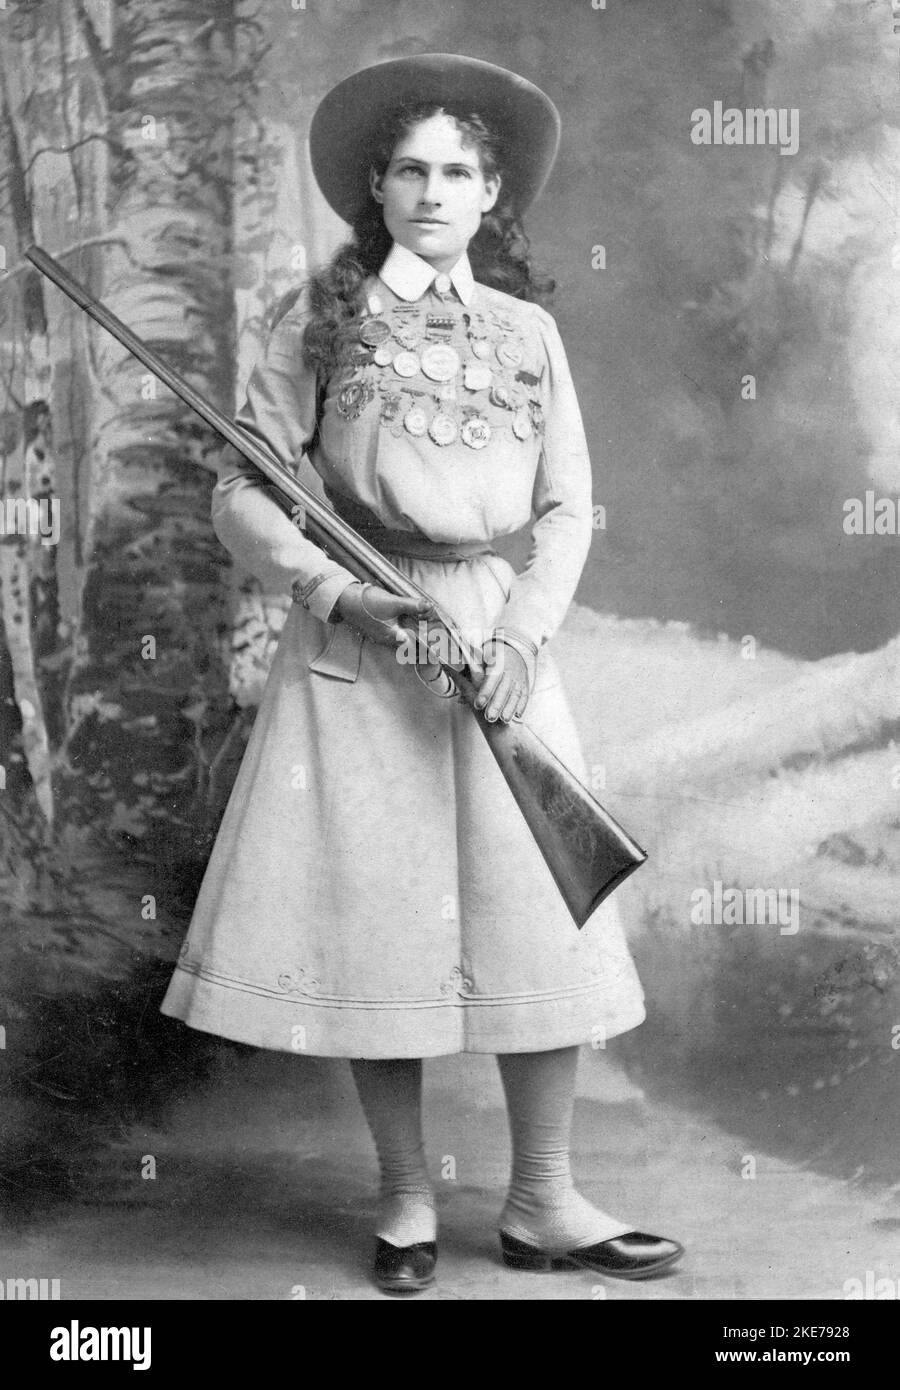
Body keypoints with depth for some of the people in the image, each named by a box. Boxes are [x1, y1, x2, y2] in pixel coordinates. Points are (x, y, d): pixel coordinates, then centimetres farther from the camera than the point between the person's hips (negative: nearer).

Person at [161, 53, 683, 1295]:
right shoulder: (322, 318, 4)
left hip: (500, 638, 2)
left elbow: (570, 509, 8)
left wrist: (521, 634, -8)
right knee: (374, 917, 1)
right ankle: (407, 1201, 17)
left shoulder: (527, 331, 10)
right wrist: (345, 598, -14)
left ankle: (543, 1204, 14)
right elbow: (241, 499, 0)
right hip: (355, 642, -2)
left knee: (539, 921, 0)